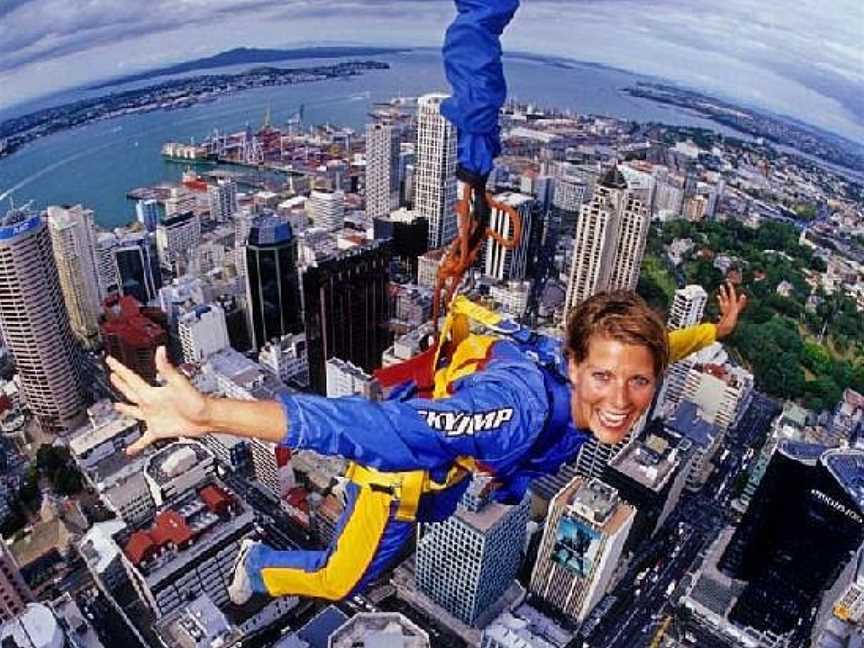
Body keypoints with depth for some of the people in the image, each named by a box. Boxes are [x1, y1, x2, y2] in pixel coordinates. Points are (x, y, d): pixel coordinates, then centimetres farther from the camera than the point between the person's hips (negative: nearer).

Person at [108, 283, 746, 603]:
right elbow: (375, 427, -60)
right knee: (342, 581, 17)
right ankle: (260, 561, 46)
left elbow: (648, 350, -2)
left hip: (467, 464, 6)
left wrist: (715, 330, 14)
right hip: (404, 461, -6)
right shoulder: (522, 407, -50)